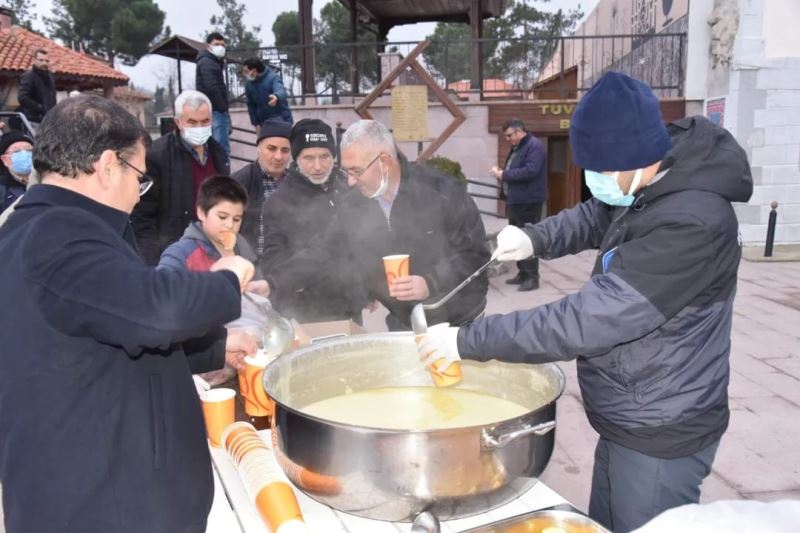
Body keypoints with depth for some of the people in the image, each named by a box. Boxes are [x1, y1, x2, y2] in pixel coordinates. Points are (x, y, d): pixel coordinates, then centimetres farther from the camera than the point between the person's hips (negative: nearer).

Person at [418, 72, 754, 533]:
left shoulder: (690, 224, -31)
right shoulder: (649, 188, -2)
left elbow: (587, 320, -34)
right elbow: (596, 216, 17)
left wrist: (467, 340, -29)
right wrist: (535, 237, -5)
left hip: (658, 436, -9)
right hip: (629, 421, 9)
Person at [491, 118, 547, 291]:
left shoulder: (534, 146, -13)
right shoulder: (517, 147, 17)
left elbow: (530, 171, -24)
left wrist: (504, 174, -19)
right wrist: (501, 173, 2)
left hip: (528, 201, -10)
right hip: (515, 200, 10)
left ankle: (532, 277, -2)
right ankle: (523, 273, 22)